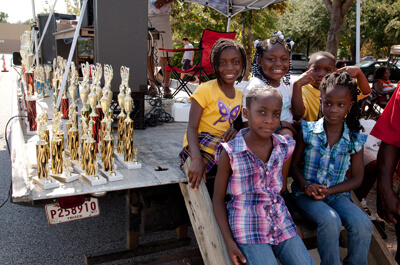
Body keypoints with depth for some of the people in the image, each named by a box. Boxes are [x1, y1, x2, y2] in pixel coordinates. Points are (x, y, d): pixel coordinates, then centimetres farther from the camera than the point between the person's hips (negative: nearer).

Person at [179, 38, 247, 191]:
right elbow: (192, 127, -12)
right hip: (200, 144, -6)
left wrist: (235, 131, -11)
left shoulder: (240, 96, 14)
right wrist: (196, 159, -29)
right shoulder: (206, 90, -5)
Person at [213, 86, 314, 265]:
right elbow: (218, 198, -5)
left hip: (281, 222, 5)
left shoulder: (283, 146, 0)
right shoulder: (230, 153, -12)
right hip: (249, 229, -4)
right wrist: (229, 242, -10)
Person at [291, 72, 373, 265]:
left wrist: (329, 191, -11)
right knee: (330, 220, -31)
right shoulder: (308, 131, -2)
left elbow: (356, 178, 4)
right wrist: (305, 186, -17)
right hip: (307, 193, -2)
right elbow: (294, 165, 2)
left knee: (362, 224, -24)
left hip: (337, 194, 2)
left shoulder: (355, 139, 1)